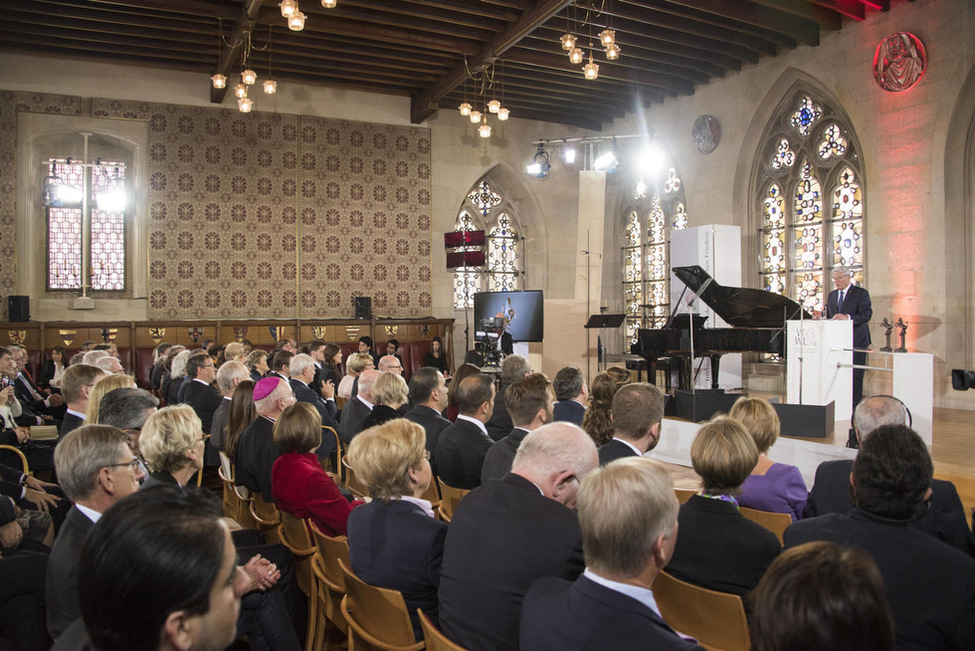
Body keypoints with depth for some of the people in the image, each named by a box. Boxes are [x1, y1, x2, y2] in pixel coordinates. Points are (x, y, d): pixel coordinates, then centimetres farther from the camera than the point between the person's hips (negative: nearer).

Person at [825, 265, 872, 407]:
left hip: (856, 340, -5)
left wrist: (848, 317, -28)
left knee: (855, 375, -4)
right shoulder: (831, 295, 17)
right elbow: (829, 317, 17)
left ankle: (855, 406, 2)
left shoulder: (861, 293, -1)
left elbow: (867, 315, -13)